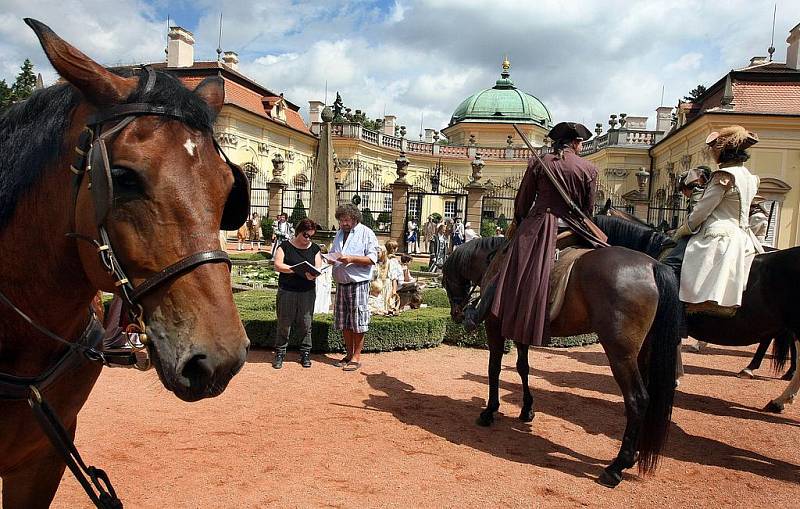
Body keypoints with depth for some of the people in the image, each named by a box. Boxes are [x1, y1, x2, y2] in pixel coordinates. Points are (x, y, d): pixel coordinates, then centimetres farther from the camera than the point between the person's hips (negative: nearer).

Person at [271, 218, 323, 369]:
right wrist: (297, 269, -19)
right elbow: (278, 266, -7)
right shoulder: (285, 246, 2)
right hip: (287, 292, -2)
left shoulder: (314, 249, 10)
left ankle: (305, 354, 16)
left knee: (305, 324, 4)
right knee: (284, 324, 2)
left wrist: (313, 274, -20)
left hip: (307, 292, 2)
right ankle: (280, 354, 14)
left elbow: (318, 268, 3)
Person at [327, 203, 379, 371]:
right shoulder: (339, 234, 16)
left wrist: (351, 259, -21)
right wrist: (331, 260, 1)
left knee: (357, 322, -2)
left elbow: (372, 258, -11)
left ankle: (356, 357, 7)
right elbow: (333, 252, 25)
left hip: (358, 283, -7)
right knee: (344, 322, 11)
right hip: (341, 283, 7)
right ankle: (349, 354, 22)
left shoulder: (366, 233, -5)